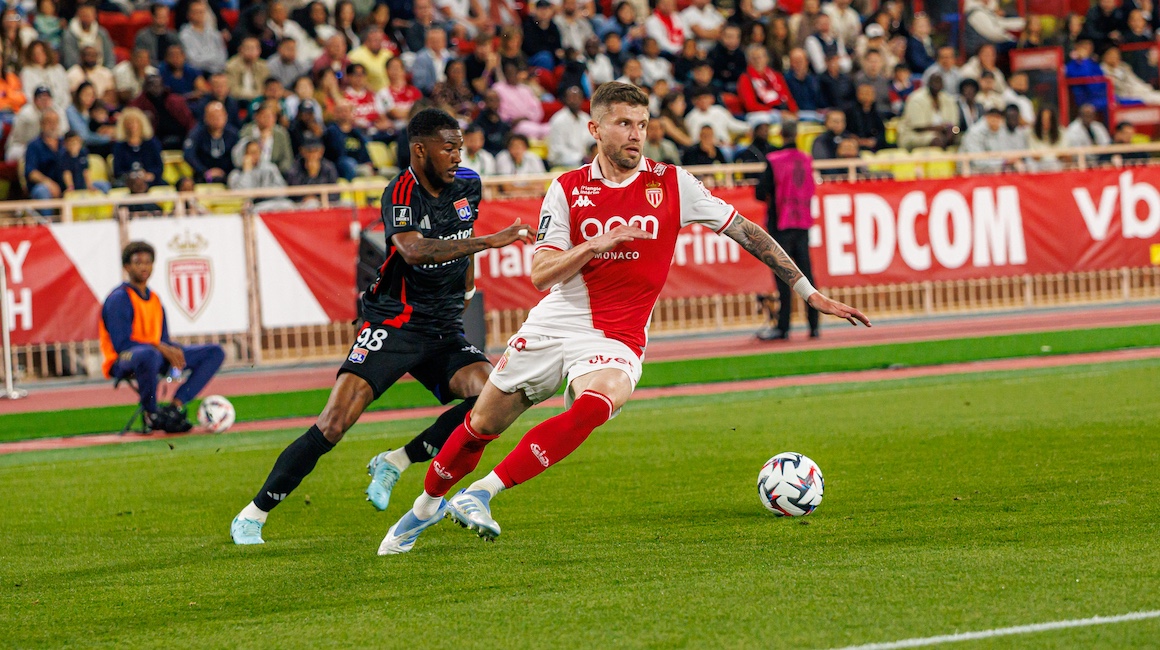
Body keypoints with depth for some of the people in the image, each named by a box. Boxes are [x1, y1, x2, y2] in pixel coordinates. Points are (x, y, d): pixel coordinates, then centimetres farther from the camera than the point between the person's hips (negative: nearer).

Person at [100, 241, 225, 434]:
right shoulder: (119, 298, -9)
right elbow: (121, 344, -17)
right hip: (122, 362, -8)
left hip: (158, 354, 8)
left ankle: (176, 406, -15)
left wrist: (174, 350, -7)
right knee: (148, 354, -46)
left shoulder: (154, 299, 16)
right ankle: (151, 414, -20)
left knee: (215, 353, 1)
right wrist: (159, 347, -22)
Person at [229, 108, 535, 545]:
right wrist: (488, 242, -40)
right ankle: (253, 515, -6)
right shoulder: (400, 194, -15)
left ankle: (394, 464, -3)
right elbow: (414, 250, -35)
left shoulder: (468, 185, 5)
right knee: (335, 422, -18)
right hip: (392, 324, -6)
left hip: (445, 329, 6)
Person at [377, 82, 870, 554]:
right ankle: (427, 506, 35)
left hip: (616, 338, -2)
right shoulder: (567, 189, 2)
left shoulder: (672, 184, 0)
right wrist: (592, 246, -22)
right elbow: (541, 275, -3)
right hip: (553, 325, 2)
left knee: (595, 404, -34)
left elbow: (745, 232, 5)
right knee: (481, 426, 7)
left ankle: (482, 493, -30)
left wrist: (810, 293, 4)